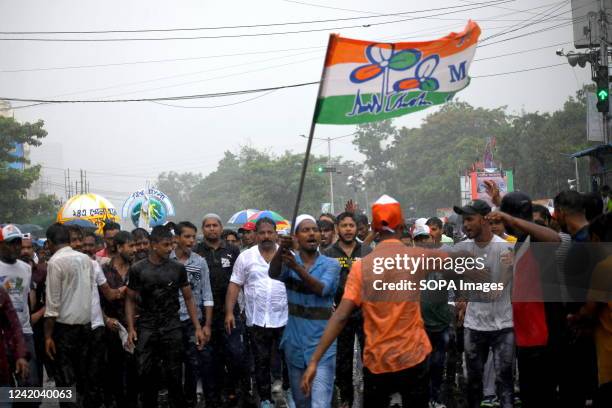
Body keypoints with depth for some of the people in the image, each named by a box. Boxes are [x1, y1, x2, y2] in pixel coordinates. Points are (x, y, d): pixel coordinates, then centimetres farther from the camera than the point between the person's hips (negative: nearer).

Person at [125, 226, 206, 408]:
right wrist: (131, 329, -5)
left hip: (172, 329, 0)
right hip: (146, 329, 0)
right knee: (146, 375, 3)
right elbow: (130, 300, 5)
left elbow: (188, 298, 8)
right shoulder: (137, 269, -1)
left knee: (174, 376, 3)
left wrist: (198, 328, 1)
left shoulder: (178, 268, 2)